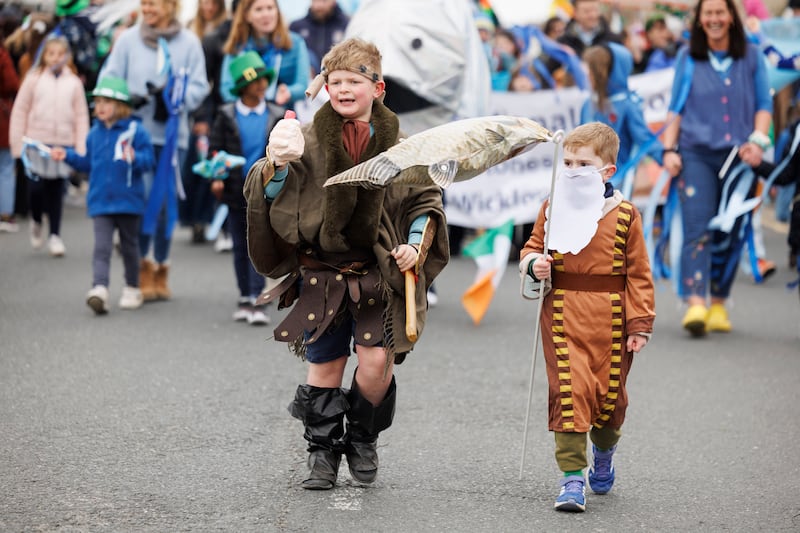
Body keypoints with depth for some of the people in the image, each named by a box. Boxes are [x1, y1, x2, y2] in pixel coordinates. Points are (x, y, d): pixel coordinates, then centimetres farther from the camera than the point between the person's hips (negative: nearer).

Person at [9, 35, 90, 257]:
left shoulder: (74, 83, 5)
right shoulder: (34, 79, 2)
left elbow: (81, 116, 7)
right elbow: (20, 111, 4)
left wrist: (81, 149, 1)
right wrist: (18, 144, 0)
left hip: (64, 144, 1)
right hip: (36, 142, -1)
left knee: (56, 190, 3)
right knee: (36, 187, -6)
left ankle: (55, 235, 14)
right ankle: (36, 222, 22)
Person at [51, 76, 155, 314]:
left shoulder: (135, 131, -7)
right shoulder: (95, 133, 9)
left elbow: (149, 159, -11)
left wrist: (134, 158, -30)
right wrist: (68, 156, 11)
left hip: (128, 201, -3)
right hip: (100, 202, 3)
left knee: (129, 246, 13)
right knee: (101, 246, -11)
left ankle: (132, 289, 28)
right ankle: (99, 289, -22)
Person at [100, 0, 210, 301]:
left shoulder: (189, 42, 3)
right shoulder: (128, 39, 5)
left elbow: (198, 87, 3)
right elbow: (109, 80, 7)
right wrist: (130, 97, -13)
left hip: (173, 134, 1)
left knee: (166, 203, 6)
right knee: (142, 200, -9)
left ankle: (161, 270, 17)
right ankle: (143, 270, -2)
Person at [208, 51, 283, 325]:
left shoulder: (277, 116, 3)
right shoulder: (227, 116, 2)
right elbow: (215, 148, 1)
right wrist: (216, 178, -11)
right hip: (236, 191, 1)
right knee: (240, 246, 10)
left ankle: (257, 300, -10)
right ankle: (245, 297, 21)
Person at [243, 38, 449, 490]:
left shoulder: (397, 146, 1)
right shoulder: (310, 140, -2)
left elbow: (427, 201, 12)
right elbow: (266, 194, -9)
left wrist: (417, 245, -4)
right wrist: (275, 164, -31)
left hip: (378, 274, 0)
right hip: (321, 273, 0)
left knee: (377, 361, -9)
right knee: (325, 365, 4)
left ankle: (363, 437, 17)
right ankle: (324, 448, 23)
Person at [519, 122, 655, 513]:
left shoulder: (624, 215, -3)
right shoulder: (552, 208, 2)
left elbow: (638, 273, 0)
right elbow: (533, 247, 16)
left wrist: (639, 325, -3)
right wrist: (534, 264, -9)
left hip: (609, 318, 0)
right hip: (562, 314, 0)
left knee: (609, 391, 11)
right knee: (568, 392, -8)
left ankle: (603, 452, 41)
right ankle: (572, 476, -5)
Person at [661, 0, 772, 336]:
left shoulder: (750, 57, 9)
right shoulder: (688, 58, 9)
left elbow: (764, 105, 9)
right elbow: (676, 107, 11)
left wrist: (758, 141, -6)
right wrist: (669, 149, 1)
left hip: (738, 156, 1)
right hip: (696, 154, -1)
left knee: (729, 235, 4)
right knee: (697, 230, -14)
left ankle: (718, 304, 14)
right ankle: (695, 305, -24)